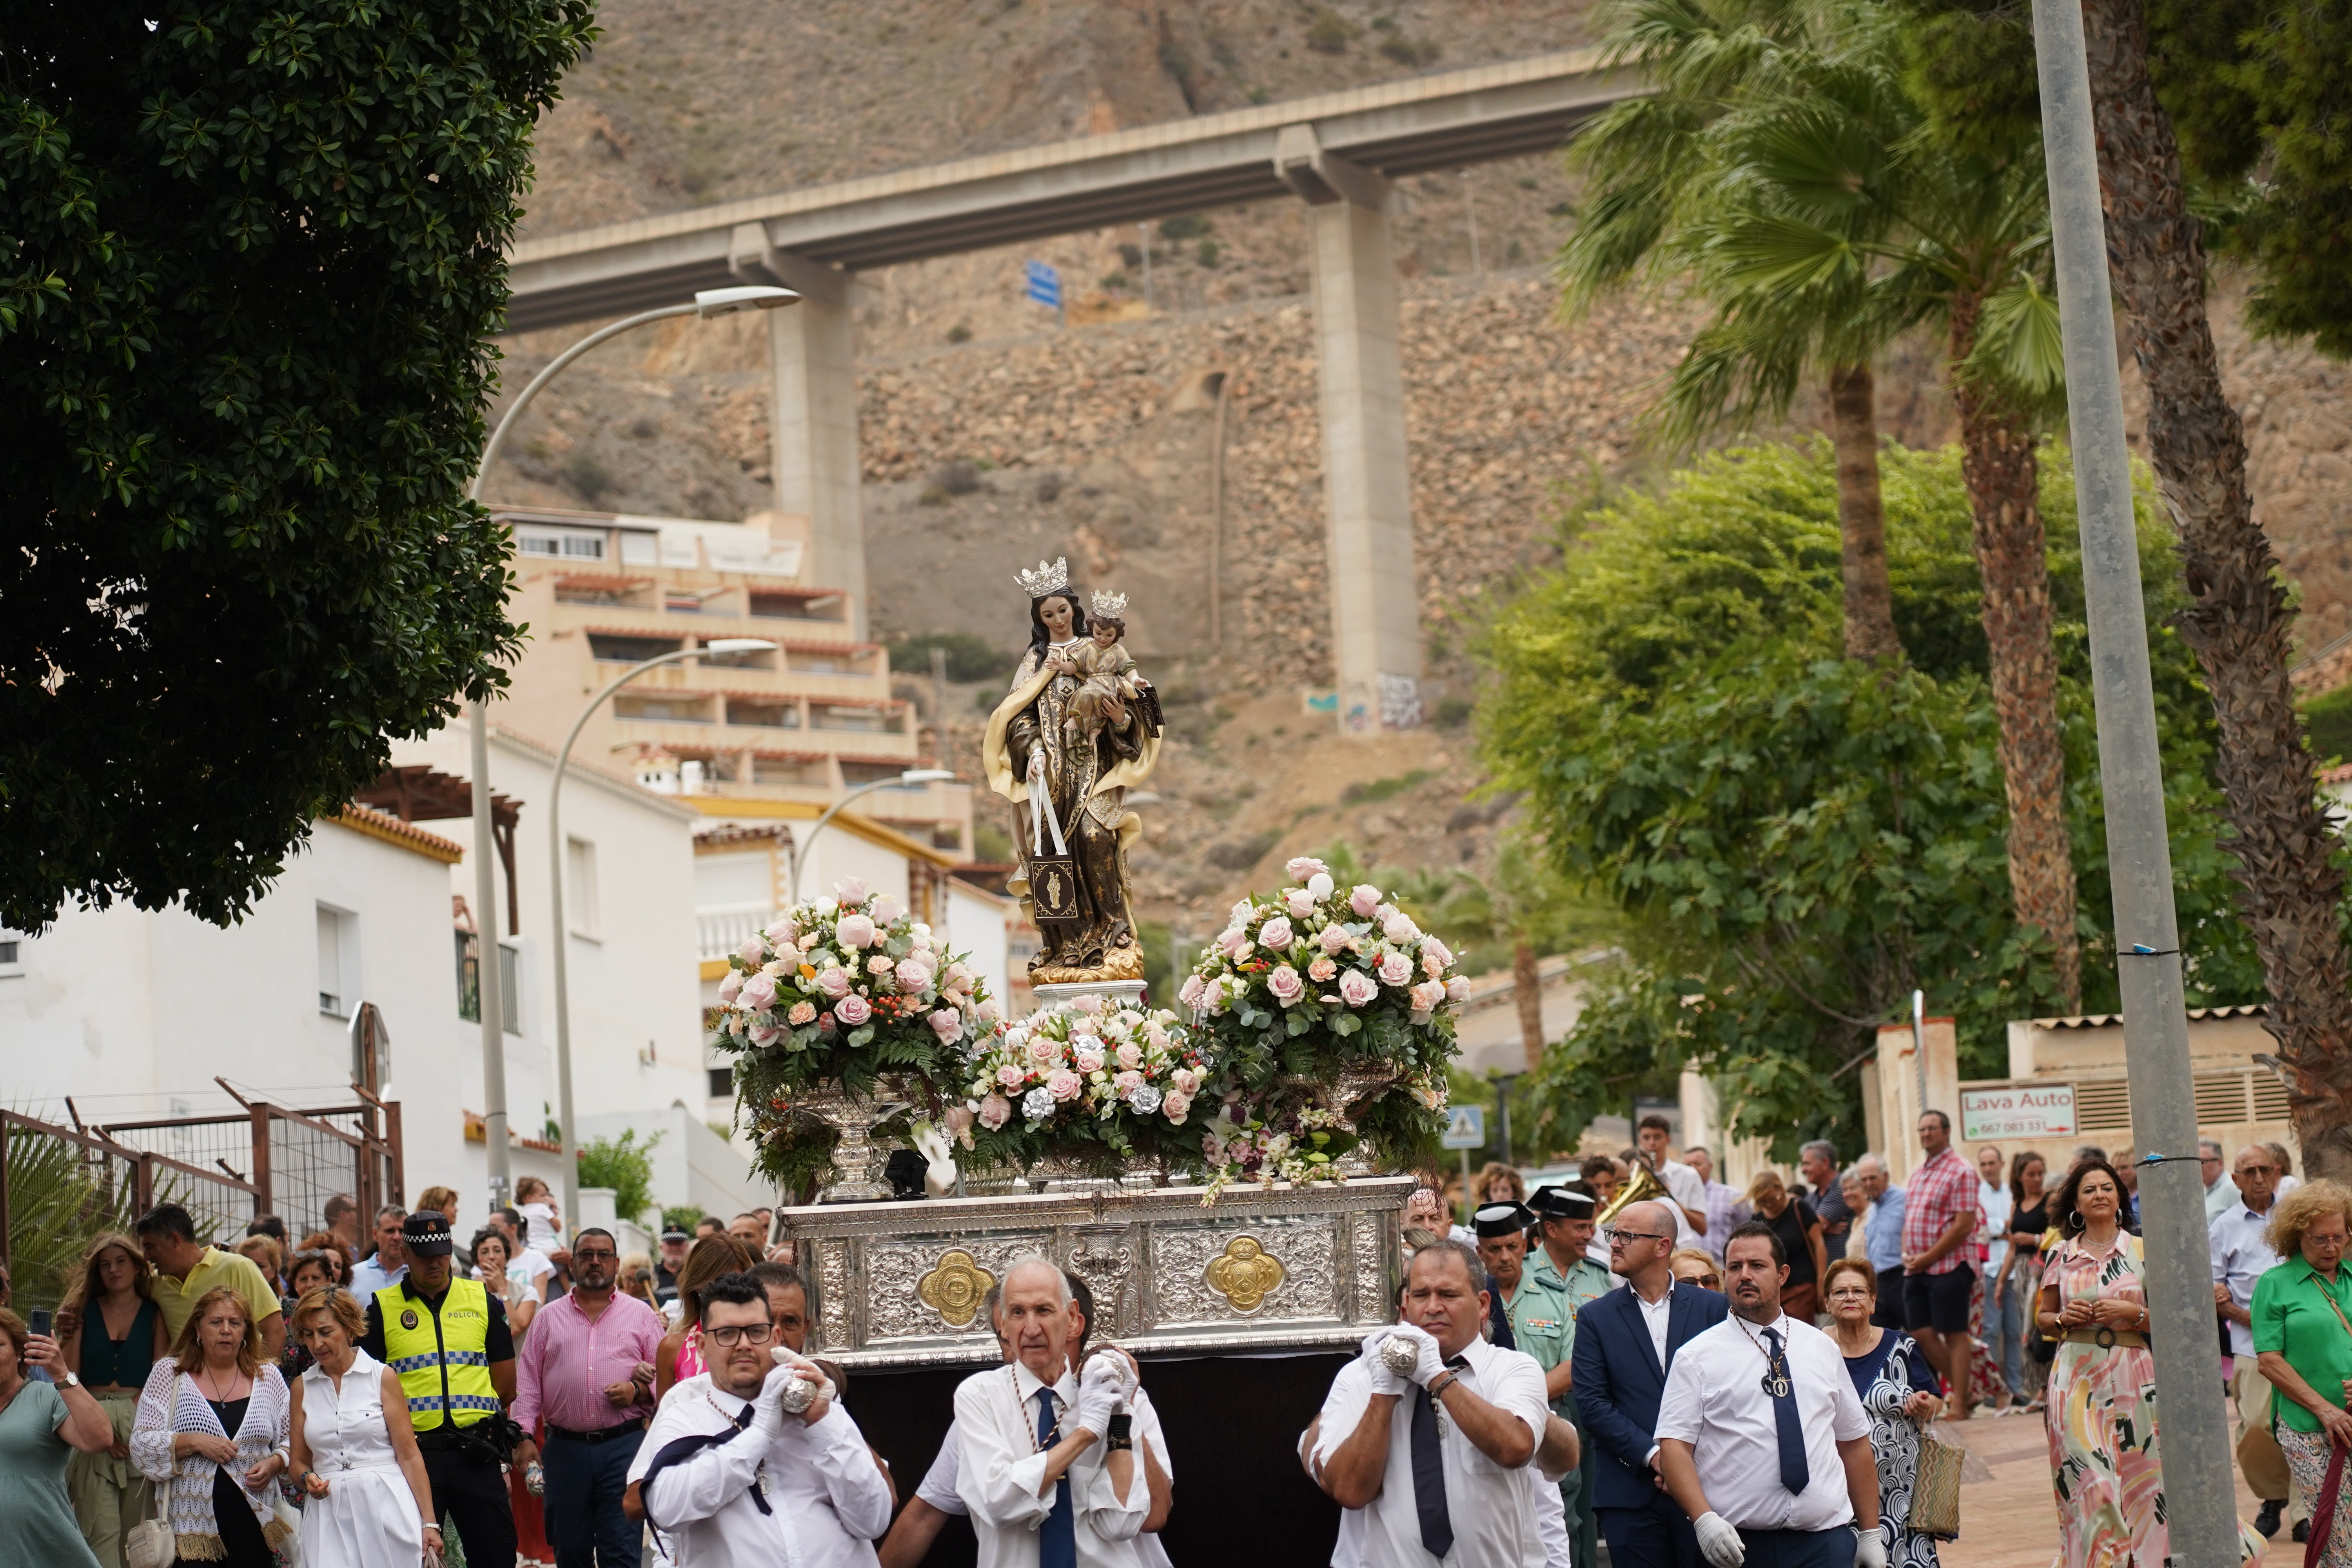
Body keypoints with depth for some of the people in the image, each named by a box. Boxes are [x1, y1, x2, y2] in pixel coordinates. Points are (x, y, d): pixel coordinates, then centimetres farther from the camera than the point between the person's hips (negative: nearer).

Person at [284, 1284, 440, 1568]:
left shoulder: (382, 1377, 2)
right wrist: (307, 1479, -7)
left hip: (384, 1509, -2)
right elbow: (297, 1460, 17)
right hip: (328, 1517, 2)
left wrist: (429, 1523, -5)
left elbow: (409, 1456, 0)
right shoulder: (302, 1387, 12)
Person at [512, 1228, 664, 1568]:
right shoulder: (549, 1317, 13)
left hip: (624, 1446, -2)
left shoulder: (641, 1315, 9)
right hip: (566, 1447, 2)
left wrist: (637, 1392, -12)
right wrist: (524, 1435, 0)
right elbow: (528, 1383, 10)